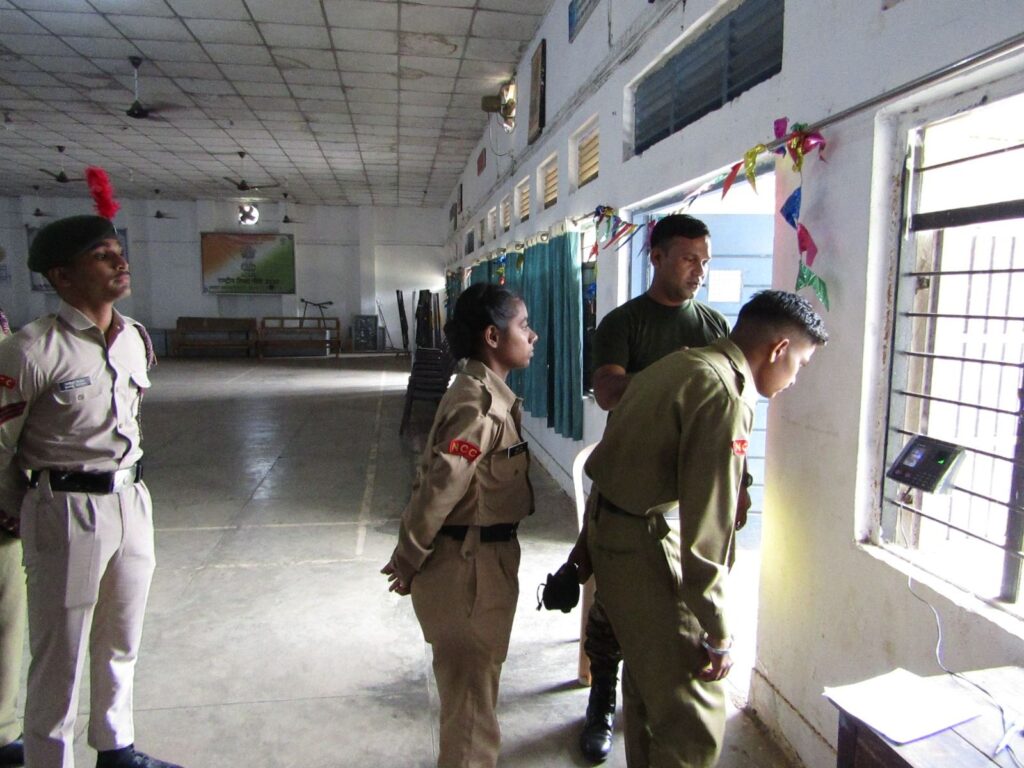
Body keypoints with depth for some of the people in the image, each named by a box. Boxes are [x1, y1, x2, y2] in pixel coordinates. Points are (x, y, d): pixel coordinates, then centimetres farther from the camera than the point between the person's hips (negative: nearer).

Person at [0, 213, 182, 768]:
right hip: (68, 513, -6)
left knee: (120, 645, 21)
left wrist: (128, 483, 16)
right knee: (59, 660, 8)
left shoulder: (136, 338, 4)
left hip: (132, 503, 7)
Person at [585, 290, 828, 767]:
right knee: (694, 717, 2)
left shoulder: (682, 363, 8)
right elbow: (706, 527, -22)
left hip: (609, 524, 10)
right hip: (645, 544, -10)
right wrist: (718, 634, -13)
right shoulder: (726, 397, -21)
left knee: (649, 681, 27)